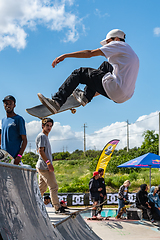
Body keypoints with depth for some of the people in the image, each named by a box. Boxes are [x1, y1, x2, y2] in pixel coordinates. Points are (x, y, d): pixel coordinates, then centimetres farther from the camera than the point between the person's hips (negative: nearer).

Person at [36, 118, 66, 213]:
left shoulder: (45, 137, 21)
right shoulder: (41, 136, -9)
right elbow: (41, 151, -18)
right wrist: (48, 163, -22)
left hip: (42, 167, 10)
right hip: (44, 167, -10)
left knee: (42, 188, 13)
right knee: (54, 186, -9)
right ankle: (58, 208, -7)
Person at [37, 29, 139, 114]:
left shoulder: (118, 44, 4)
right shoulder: (132, 54, 30)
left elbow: (90, 53, -7)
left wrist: (65, 55, -6)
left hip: (115, 89, -9)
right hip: (126, 95, 9)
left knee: (79, 73, 3)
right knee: (106, 65, 30)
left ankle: (57, 101, -9)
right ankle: (86, 96, 22)